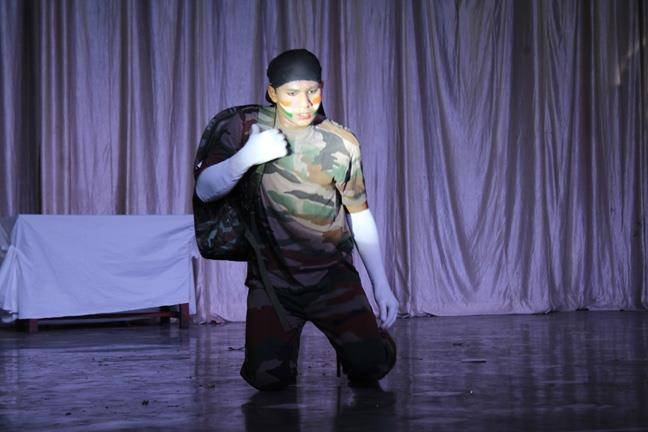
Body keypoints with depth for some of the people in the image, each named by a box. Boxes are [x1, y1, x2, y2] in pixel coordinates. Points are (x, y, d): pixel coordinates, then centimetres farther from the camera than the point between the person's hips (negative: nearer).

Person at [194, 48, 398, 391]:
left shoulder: (342, 144, -3)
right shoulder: (248, 128, -5)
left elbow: (360, 216, 5)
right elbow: (205, 190, -9)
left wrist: (381, 284, 2)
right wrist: (247, 157, -27)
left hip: (333, 276, 0)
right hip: (272, 276, 0)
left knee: (372, 366, -13)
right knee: (268, 378, -14)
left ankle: (346, 340, 23)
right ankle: (285, 338, 21)